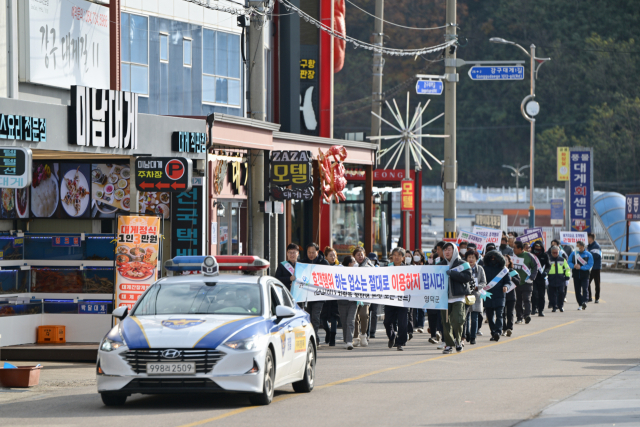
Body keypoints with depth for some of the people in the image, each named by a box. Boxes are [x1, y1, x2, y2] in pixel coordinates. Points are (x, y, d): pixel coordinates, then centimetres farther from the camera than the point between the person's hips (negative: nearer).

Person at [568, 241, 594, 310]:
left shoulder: (588, 255, -2)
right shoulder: (573, 254, 7)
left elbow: (590, 265, -8)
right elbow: (569, 262, 6)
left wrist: (580, 267, -19)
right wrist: (574, 266, -16)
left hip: (585, 275, -3)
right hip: (576, 275, 3)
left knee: (585, 289, -17)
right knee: (577, 290, 5)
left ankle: (584, 302, -28)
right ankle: (580, 304, 13)